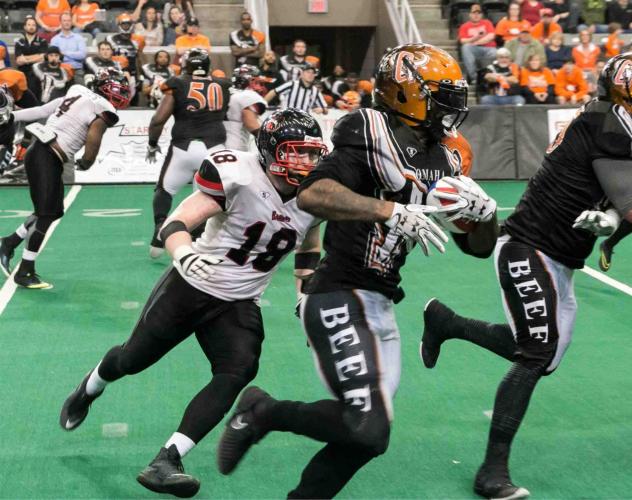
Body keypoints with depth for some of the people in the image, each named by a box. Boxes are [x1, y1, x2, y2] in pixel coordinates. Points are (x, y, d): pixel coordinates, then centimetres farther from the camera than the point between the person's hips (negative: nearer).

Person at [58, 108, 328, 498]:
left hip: (239, 305, 4)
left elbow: (309, 248, 15)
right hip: (190, 286, -4)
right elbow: (176, 224, -27)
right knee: (132, 359, 12)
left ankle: (165, 462, -17)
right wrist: (185, 255, -47)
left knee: (240, 370, -21)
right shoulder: (240, 175, -23)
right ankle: (88, 390, 50)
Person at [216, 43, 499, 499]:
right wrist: (394, 212, -32)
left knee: (367, 436, 12)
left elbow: (480, 246, 14)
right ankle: (263, 412, 5)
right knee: (367, 431, -14)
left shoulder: (443, 160, 10)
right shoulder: (373, 139, -12)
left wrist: (484, 209, -7)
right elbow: (312, 195, -28)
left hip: (380, 307, 9)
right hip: (339, 301, -9)